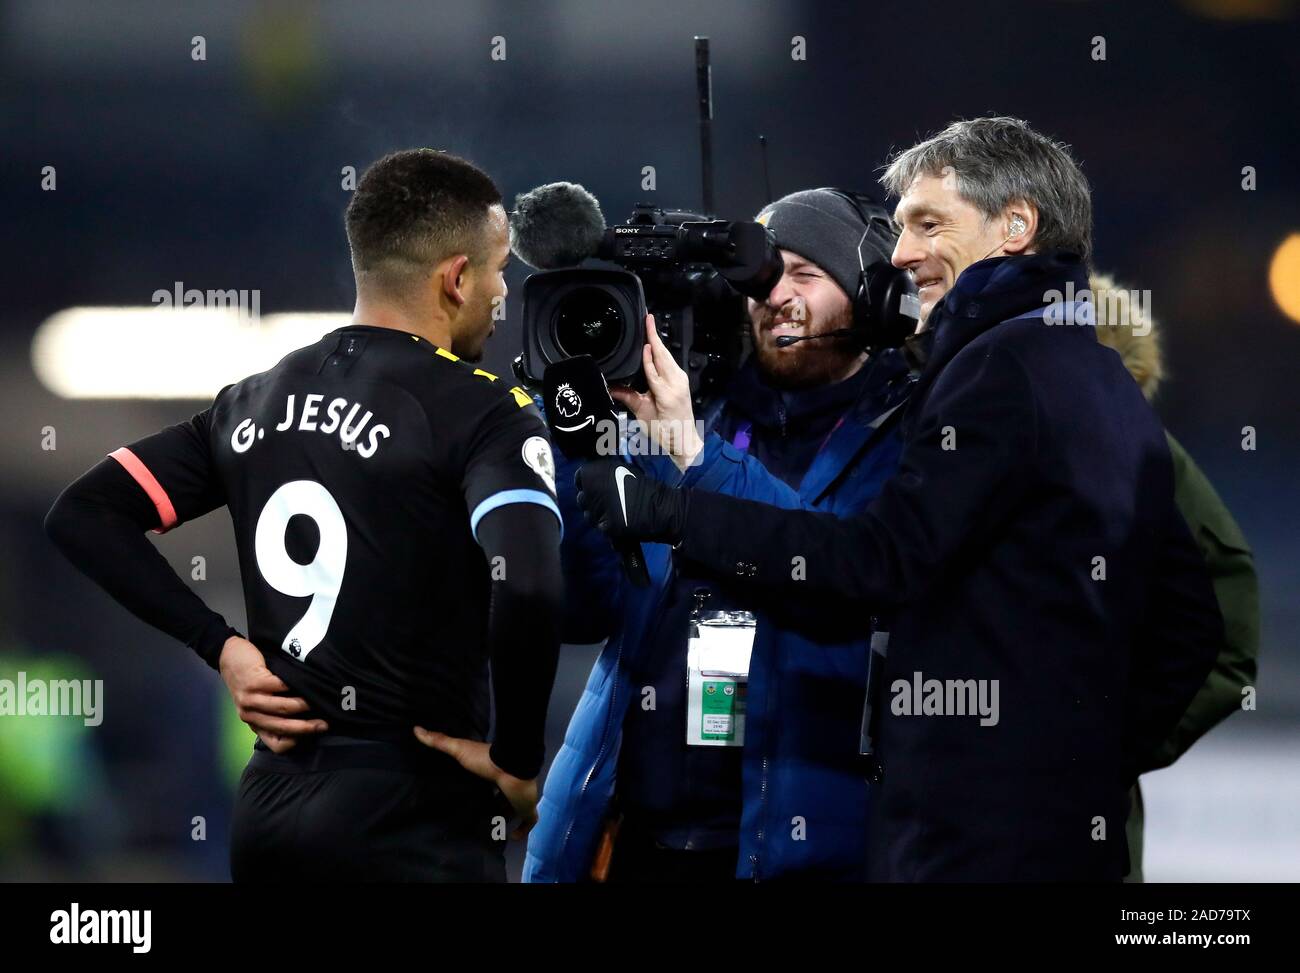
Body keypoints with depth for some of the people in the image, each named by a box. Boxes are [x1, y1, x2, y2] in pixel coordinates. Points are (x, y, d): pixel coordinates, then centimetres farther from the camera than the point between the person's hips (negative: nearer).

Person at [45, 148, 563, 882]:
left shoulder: (256, 401, 10)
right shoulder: (480, 410, -11)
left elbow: (84, 515, 12)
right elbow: (528, 590, -28)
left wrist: (220, 645, 7)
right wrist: (518, 761, -14)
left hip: (271, 805, 7)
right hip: (410, 821, -7)